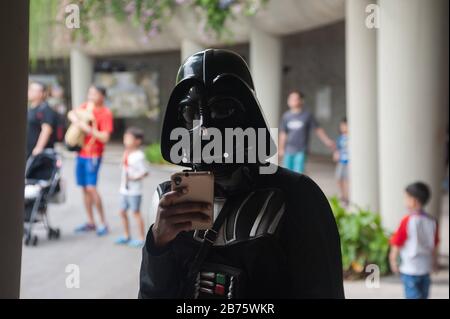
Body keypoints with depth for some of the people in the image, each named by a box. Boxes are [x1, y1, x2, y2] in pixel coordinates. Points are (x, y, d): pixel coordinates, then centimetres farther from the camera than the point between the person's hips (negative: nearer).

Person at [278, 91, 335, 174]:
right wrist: (280, 149, 12)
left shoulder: (307, 115, -2)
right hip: (288, 151, 3)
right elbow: (283, 134, 12)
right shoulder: (286, 116, 6)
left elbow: (318, 130, 5)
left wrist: (327, 141, 2)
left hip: (301, 151, -3)